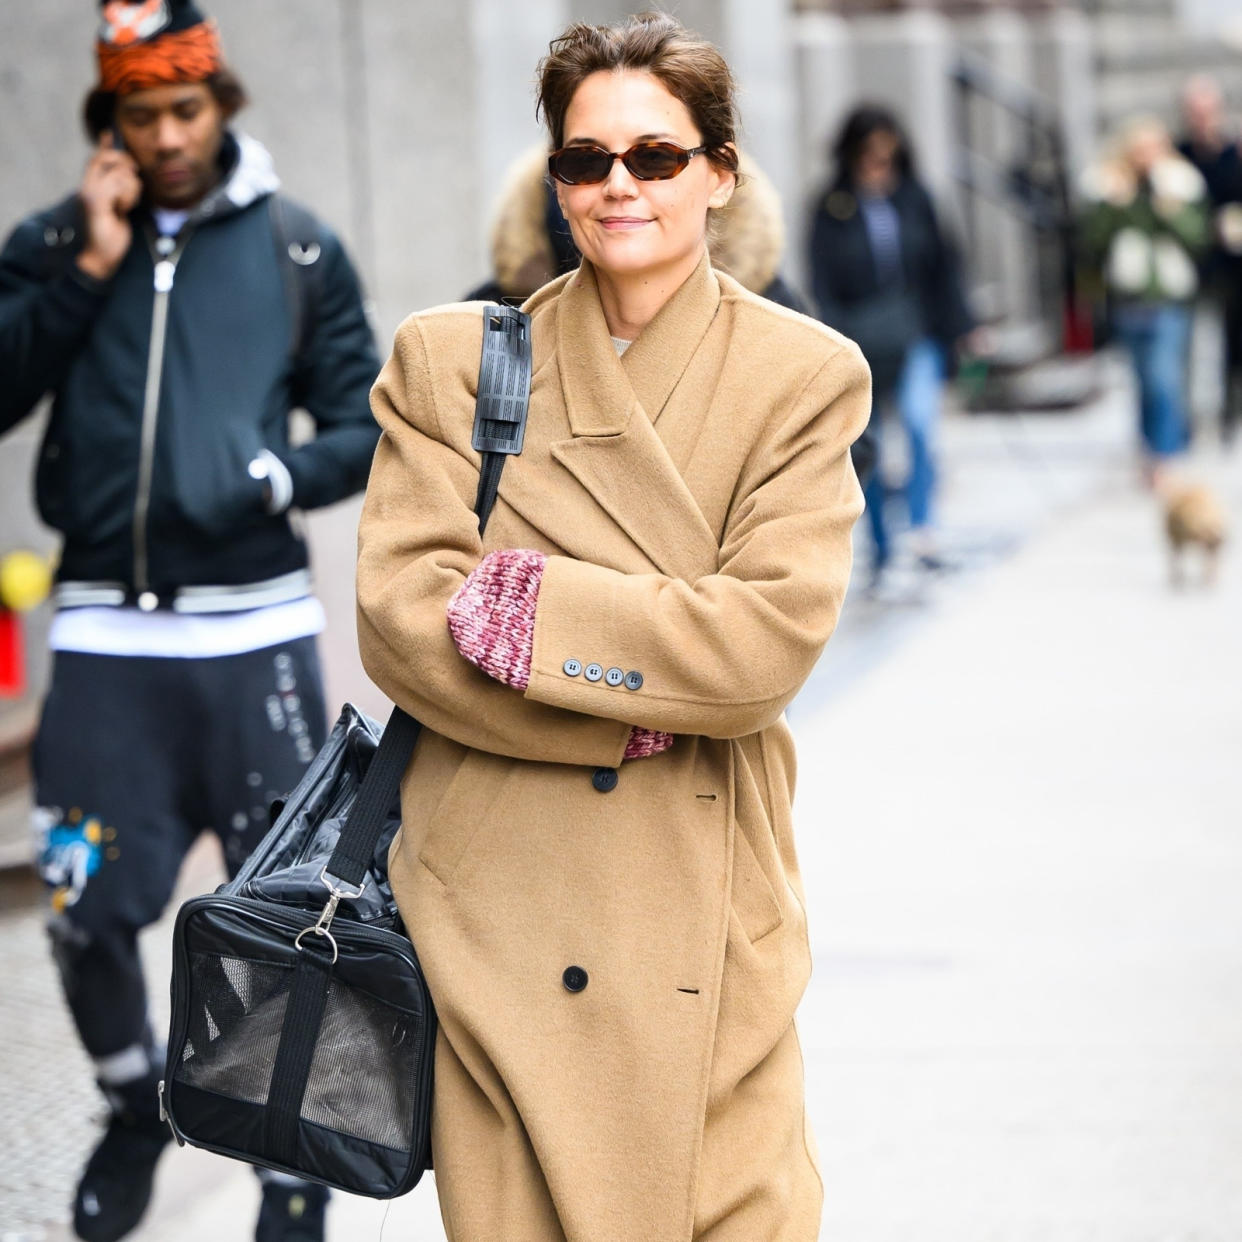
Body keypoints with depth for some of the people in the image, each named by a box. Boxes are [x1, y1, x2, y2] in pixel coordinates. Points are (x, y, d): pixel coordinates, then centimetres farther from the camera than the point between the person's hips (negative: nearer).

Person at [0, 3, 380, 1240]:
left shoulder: (296, 249, 6)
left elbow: (363, 426, 6)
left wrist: (276, 477, -12)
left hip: (254, 631, 0)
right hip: (105, 637, 1)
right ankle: (135, 1107, 30)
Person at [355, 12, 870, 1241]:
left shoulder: (805, 375, 1)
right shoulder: (446, 358, 5)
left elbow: (772, 637, -12)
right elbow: (398, 613, -6)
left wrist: (520, 604, -14)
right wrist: (642, 709, -12)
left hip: (702, 908, -1)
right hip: (493, 906, 1)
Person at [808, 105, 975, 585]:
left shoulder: (914, 199, 4)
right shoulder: (833, 210, -1)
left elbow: (943, 266, 9)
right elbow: (824, 285, -3)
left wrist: (960, 328, 7)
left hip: (917, 337, 0)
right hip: (863, 343, 0)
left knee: (921, 420, -23)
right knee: (868, 452, 6)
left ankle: (922, 529, -23)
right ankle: (880, 543, 22)